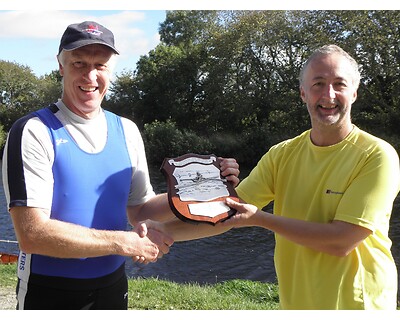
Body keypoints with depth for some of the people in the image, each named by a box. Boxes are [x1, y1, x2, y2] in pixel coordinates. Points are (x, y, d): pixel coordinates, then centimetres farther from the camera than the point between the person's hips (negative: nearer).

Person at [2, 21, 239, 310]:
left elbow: (139, 209, 6)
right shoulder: (34, 131, -15)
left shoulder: (127, 131, 2)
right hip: (51, 293, -5)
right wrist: (125, 242, -20)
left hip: (113, 286, 5)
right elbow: (32, 233, -22)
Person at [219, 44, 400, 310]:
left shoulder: (376, 155, -17)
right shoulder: (282, 155, -2)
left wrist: (259, 218, -22)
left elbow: (341, 242, -23)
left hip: (359, 303, -4)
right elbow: (231, 211, -7)